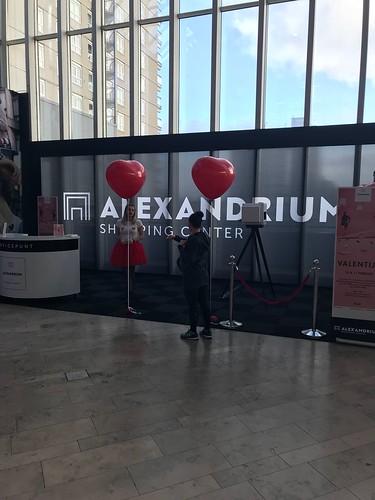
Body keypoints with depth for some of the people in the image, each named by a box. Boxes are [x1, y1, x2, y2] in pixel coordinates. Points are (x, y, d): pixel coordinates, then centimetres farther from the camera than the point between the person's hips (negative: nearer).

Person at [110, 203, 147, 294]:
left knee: (132, 269, 3)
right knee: (126, 269, 2)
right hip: (122, 246, 1)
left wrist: (133, 240, -12)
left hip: (134, 246, -1)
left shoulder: (137, 222, -2)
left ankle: (131, 289, 20)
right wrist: (121, 240, -10)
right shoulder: (119, 222, 2)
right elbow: (117, 235, 10)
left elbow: (142, 235, 2)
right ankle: (130, 288, 17)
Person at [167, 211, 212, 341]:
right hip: (203, 276, 8)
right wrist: (176, 237, 26)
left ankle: (193, 332, 15)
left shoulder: (194, 239, -20)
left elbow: (188, 259, -22)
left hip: (192, 278, -8)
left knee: (192, 305, 4)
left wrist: (180, 246, -11)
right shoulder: (204, 236, 7)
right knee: (204, 303, 13)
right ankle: (207, 331, 22)